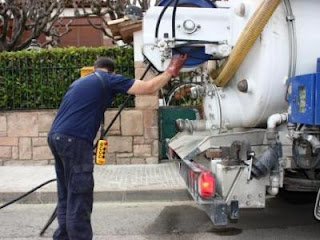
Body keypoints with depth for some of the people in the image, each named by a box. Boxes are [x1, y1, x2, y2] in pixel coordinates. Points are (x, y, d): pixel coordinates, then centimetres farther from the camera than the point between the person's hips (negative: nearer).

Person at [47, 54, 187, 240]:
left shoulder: (81, 81, 27)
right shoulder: (110, 79, 4)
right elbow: (149, 88, 1)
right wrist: (171, 71, 14)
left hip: (56, 136, 9)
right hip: (74, 140, -8)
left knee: (67, 197, 16)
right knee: (79, 199, -4)